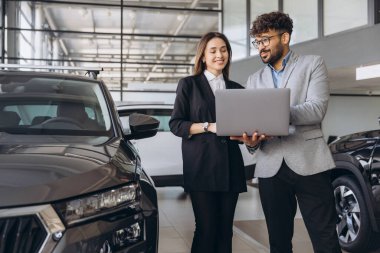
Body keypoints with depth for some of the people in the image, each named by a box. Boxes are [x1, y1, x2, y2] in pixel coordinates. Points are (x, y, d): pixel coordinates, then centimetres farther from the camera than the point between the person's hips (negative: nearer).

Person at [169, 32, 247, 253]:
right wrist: (209, 127, -15)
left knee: (225, 229, 6)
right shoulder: (189, 85, 5)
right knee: (206, 228, -5)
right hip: (201, 166, -4)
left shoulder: (236, 89, 16)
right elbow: (176, 124, -2)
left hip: (230, 167, 4)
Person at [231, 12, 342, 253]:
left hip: (309, 162, -4)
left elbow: (317, 109, -9)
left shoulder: (313, 64, 6)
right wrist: (251, 141, -12)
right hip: (271, 167, 4)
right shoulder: (254, 80, 18)